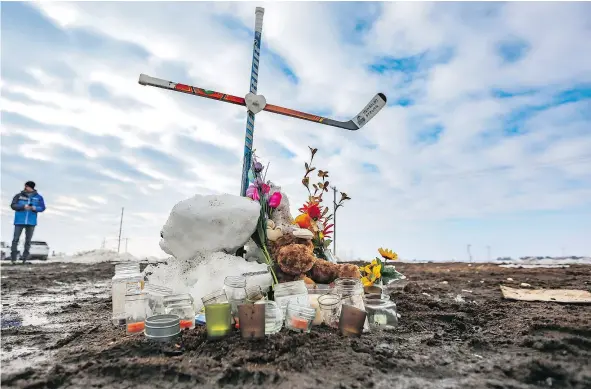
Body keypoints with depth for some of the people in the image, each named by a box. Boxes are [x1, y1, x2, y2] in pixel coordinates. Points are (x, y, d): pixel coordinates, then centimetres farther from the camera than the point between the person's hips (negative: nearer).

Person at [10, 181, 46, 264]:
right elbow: (13, 205, -3)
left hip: (31, 222, 1)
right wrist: (23, 206, -18)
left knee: (28, 240, 6)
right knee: (16, 239, -2)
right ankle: (13, 258, 5)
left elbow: (42, 207, 4)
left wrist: (35, 208, -15)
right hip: (19, 221, -1)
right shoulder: (19, 196, 2)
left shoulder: (38, 197, 4)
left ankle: (24, 259, 14)